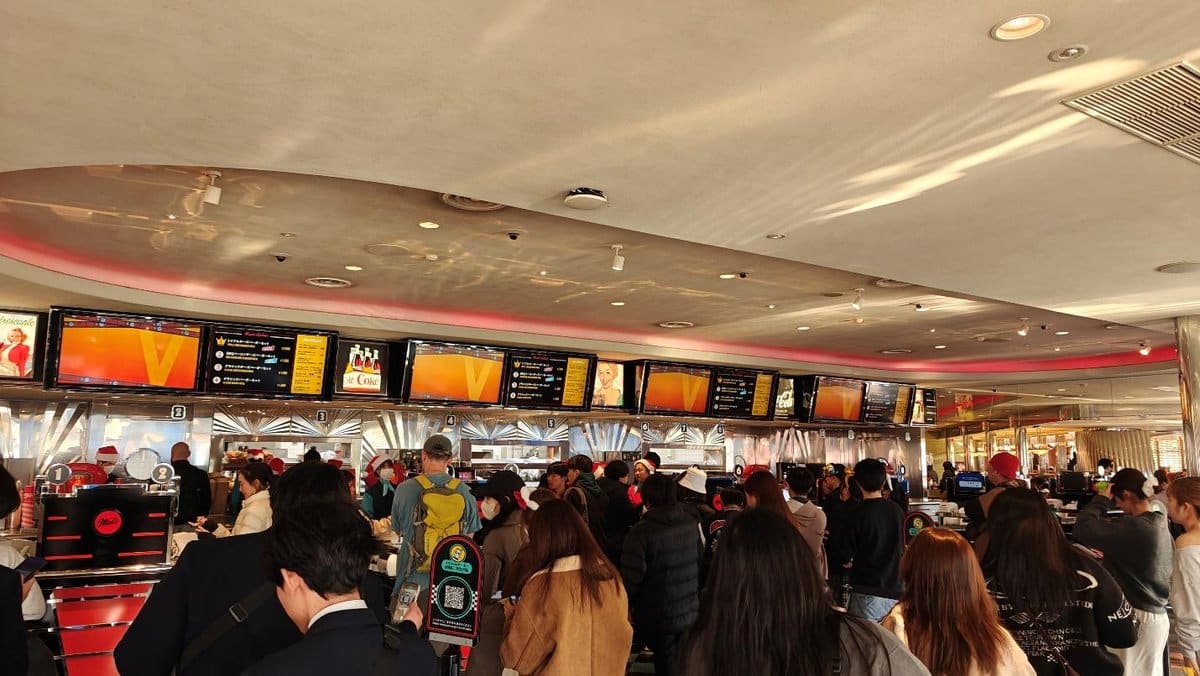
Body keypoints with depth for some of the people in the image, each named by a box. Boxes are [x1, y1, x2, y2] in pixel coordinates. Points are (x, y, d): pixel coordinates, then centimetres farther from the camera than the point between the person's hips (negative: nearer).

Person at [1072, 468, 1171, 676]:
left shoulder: (1133, 527, -24)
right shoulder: (1161, 526, 6)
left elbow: (1084, 529, -28)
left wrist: (1102, 500, -14)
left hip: (1136, 616, -9)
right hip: (1157, 615, 9)